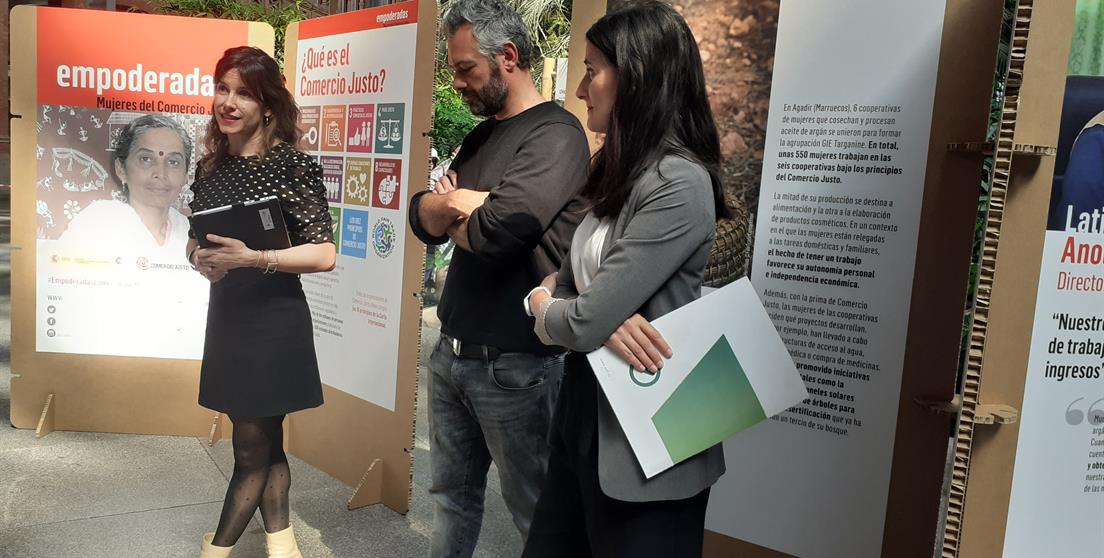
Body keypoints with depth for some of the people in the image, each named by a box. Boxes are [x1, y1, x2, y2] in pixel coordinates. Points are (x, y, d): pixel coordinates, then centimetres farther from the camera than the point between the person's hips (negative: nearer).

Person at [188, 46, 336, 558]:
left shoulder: (293, 164, -12)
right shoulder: (211, 165, 7)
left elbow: (324, 254, -16)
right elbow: (197, 240, 17)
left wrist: (252, 258, -25)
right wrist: (200, 260, -6)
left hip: (273, 320, -6)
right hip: (226, 315, 7)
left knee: (252, 450, 5)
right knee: (265, 444, 15)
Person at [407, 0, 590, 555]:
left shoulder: (555, 134, -14)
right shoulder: (479, 138, 15)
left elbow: (497, 232, -26)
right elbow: (422, 219, 10)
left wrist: (455, 217, -4)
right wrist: (453, 201, -12)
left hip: (515, 364, -8)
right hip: (452, 350, 8)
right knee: (451, 493, 19)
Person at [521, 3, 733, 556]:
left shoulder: (678, 184, -20)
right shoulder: (619, 176, 9)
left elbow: (582, 323, -24)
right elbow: (564, 286, 6)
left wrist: (543, 307, -1)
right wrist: (604, 317, -17)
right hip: (584, 414, 8)